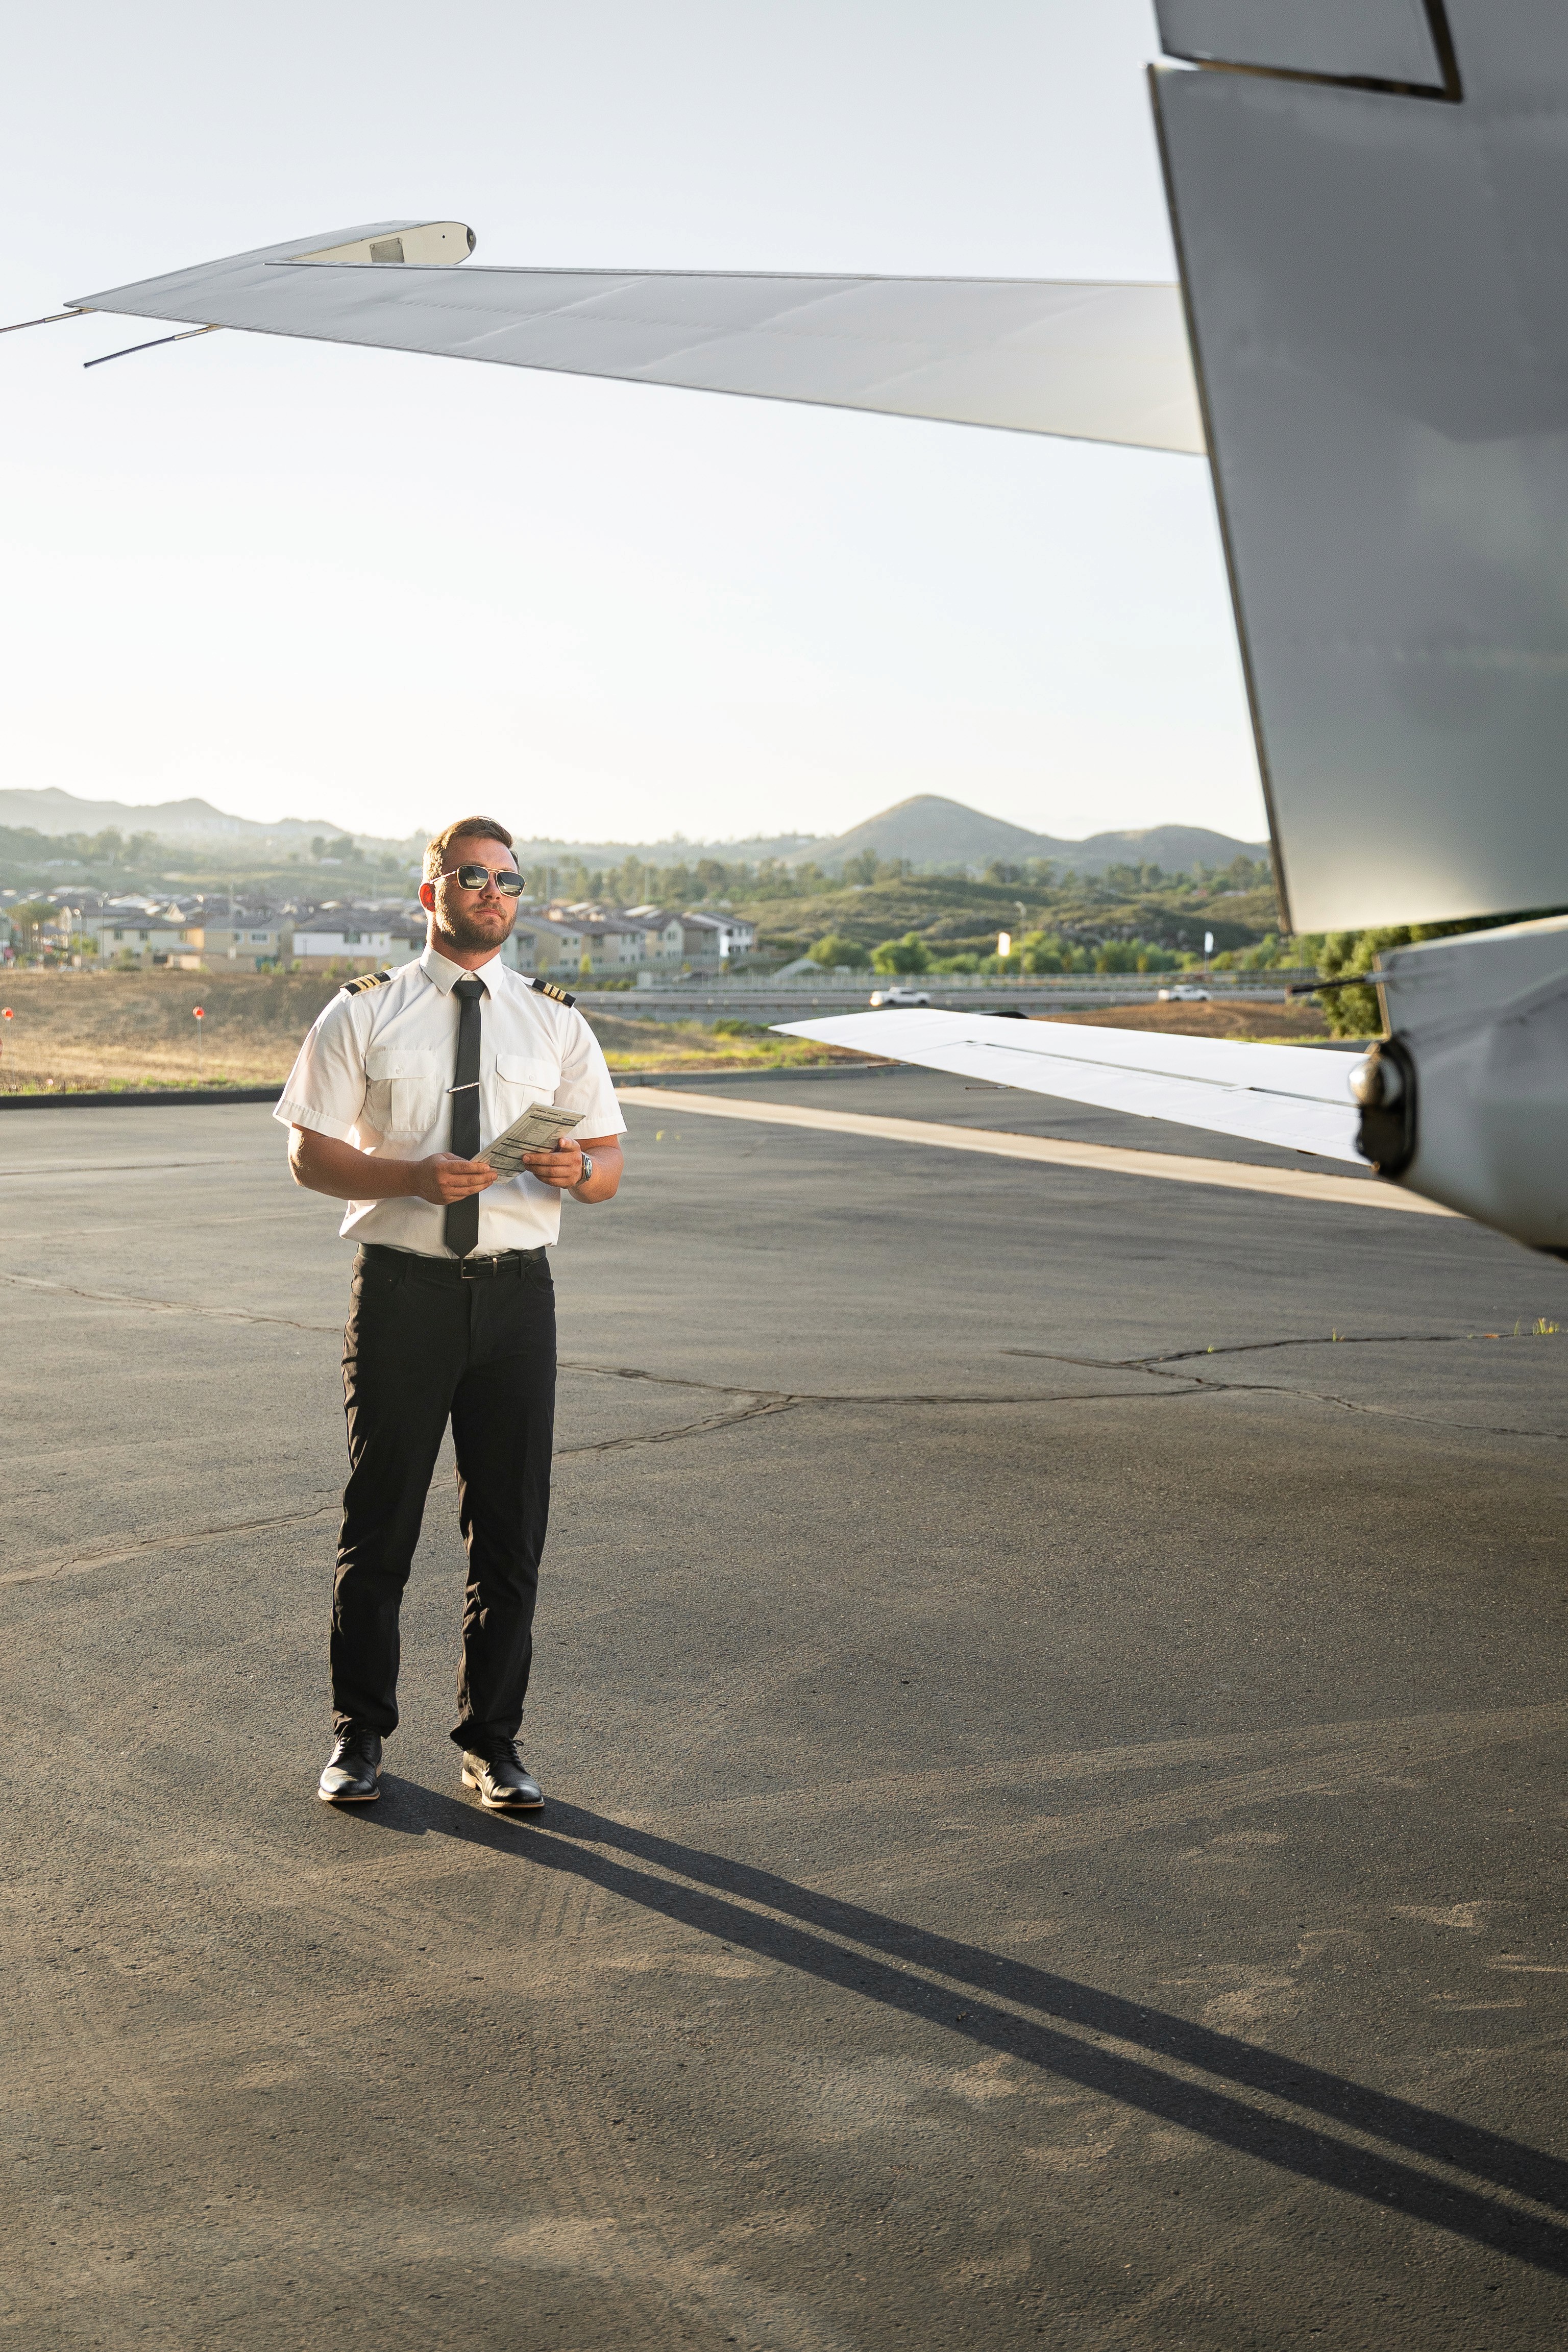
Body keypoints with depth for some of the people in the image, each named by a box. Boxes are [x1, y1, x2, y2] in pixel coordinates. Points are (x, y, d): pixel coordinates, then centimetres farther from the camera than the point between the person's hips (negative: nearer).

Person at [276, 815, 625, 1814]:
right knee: (380, 1520, 5)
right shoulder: (364, 1013, 3)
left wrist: (573, 1169, -17)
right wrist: (418, 1178, -18)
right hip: (402, 1285, -2)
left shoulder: (556, 1021, 10)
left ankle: (493, 1741, 18)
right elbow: (311, 1152, -2)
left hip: (516, 1290, 2)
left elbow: (611, 1165, 8)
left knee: (512, 1526, 5)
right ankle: (359, 1733, 20)